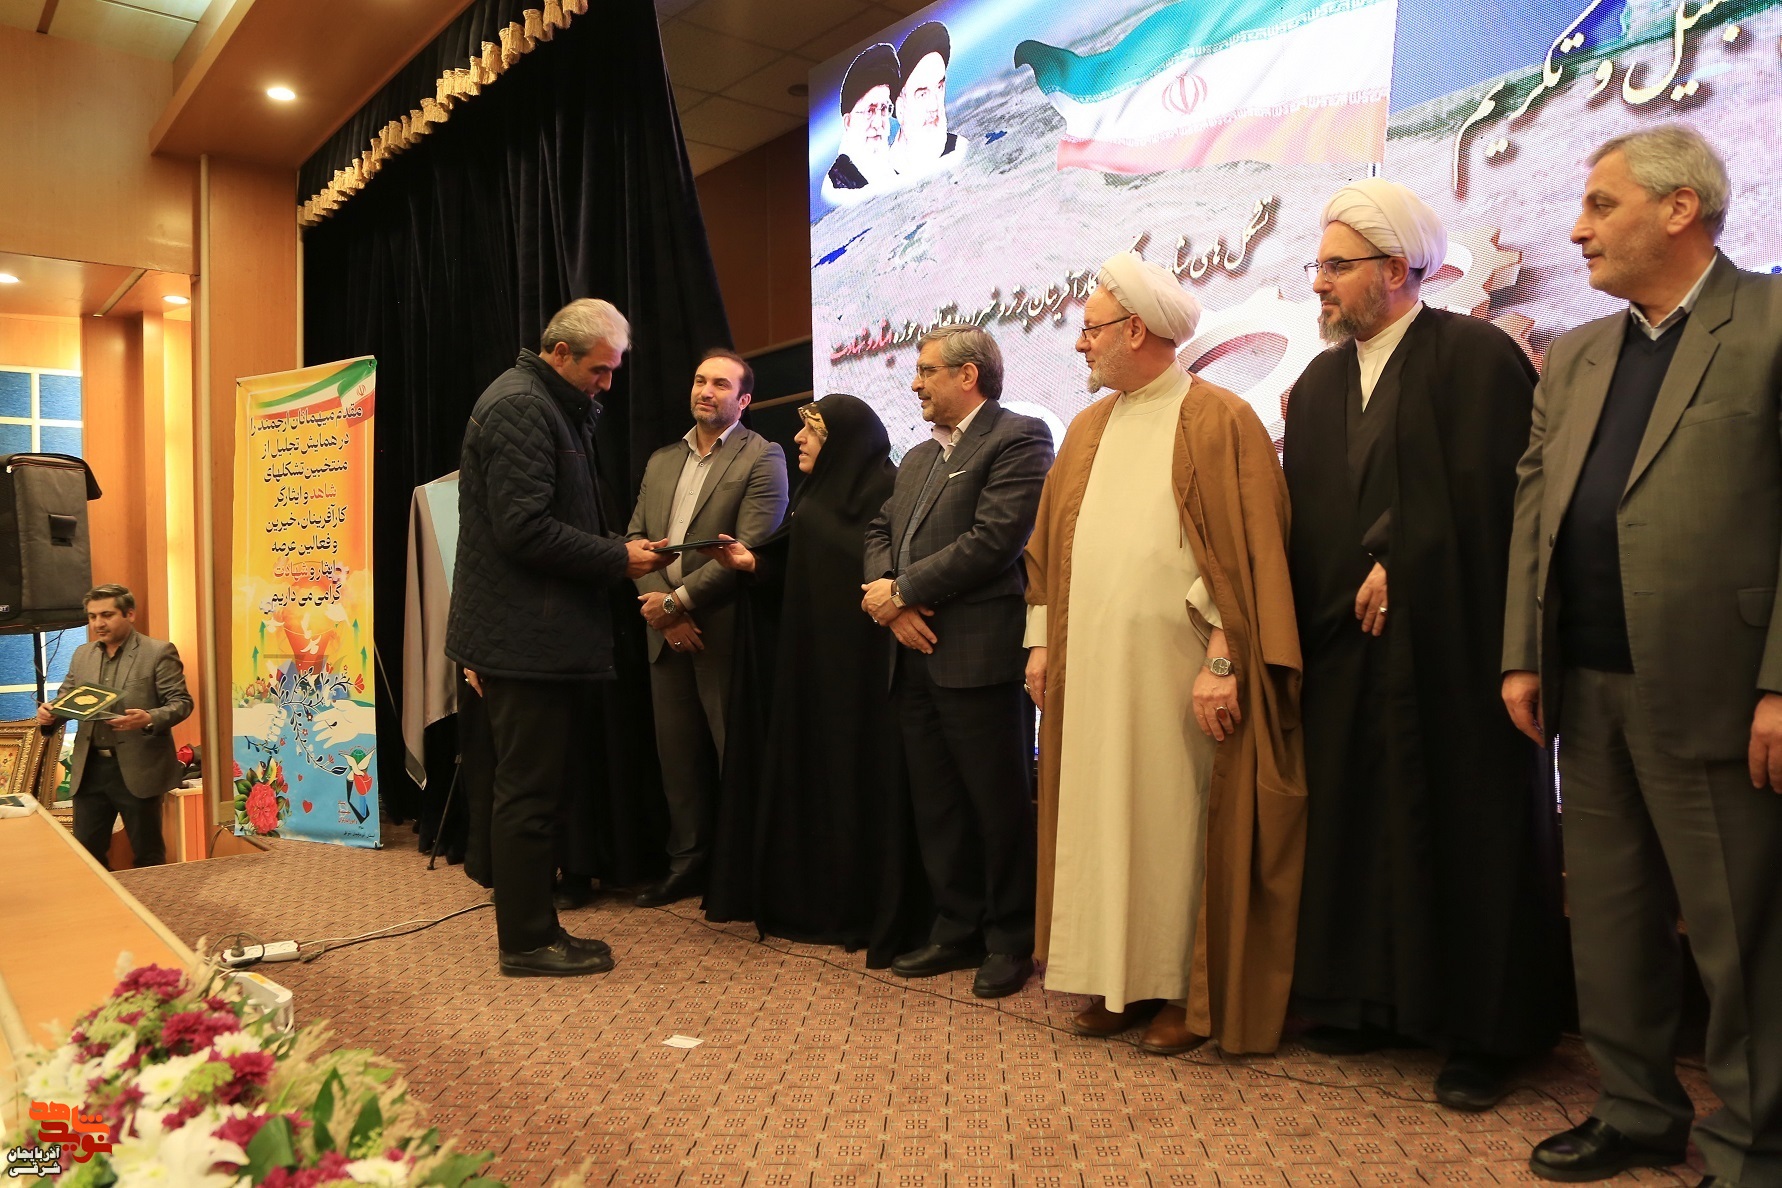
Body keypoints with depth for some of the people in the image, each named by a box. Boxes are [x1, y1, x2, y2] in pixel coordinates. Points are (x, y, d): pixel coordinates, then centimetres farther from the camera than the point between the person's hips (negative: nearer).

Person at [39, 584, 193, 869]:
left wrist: (150, 719, -29)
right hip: (89, 769, 5)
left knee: (148, 854, 6)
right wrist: (50, 714, -8)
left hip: (137, 770, -5)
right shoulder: (81, 655, 12)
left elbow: (181, 702, -9)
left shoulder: (159, 652, -6)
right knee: (86, 851, 11)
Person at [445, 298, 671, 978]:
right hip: (525, 636, -11)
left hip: (539, 635, 11)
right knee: (530, 790, -2)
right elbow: (525, 529, -22)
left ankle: (531, 927, 24)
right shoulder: (521, 407, -14)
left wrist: (619, 548, 9)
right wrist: (618, 559, -15)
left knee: (534, 787, 15)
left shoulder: (556, 408, 19)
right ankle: (528, 943, 9)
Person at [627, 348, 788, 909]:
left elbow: (750, 550, -15)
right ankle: (687, 863, 25)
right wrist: (658, 605, -6)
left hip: (726, 630, -6)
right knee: (677, 754, 12)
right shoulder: (661, 461, 17)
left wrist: (677, 600, -15)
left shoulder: (762, 458, -5)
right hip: (667, 632, 6)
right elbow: (636, 539, 11)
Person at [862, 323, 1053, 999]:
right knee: (935, 804, 13)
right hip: (916, 657, 8)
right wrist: (888, 600, -5)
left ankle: (1010, 942, 17)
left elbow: (992, 540, -17)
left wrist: (900, 591, -12)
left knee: (999, 804, 3)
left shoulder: (1019, 439, -6)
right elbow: (880, 532, 16)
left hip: (980, 656, -8)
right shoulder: (917, 458, 21)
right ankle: (956, 930, 26)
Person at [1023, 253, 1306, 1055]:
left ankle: (1188, 992, 18)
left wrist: (1223, 661, -17)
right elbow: (1050, 542, 17)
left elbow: (1248, 548, -11)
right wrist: (1042, 641, 10)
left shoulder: (1219, 421, -5)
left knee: (1177, 820, 3)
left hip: (1176, 670, -6)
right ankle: (1118, 979, 22)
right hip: (1091, 666, 6)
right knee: (1100, 817, 9)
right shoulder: (1089, 429, 14)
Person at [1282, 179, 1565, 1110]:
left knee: (1467, 835, 4)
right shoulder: (1318, 384, 14)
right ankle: (1367, 1002, 25)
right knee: (1354, 828, 10)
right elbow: (1301, 518, 11)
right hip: (1345, 651, 6)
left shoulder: (1478, 356, -6)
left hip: (1451, 649, -6)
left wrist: (1395, 568, -12)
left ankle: (1481, 1033, 17)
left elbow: (1482, 499, -15)